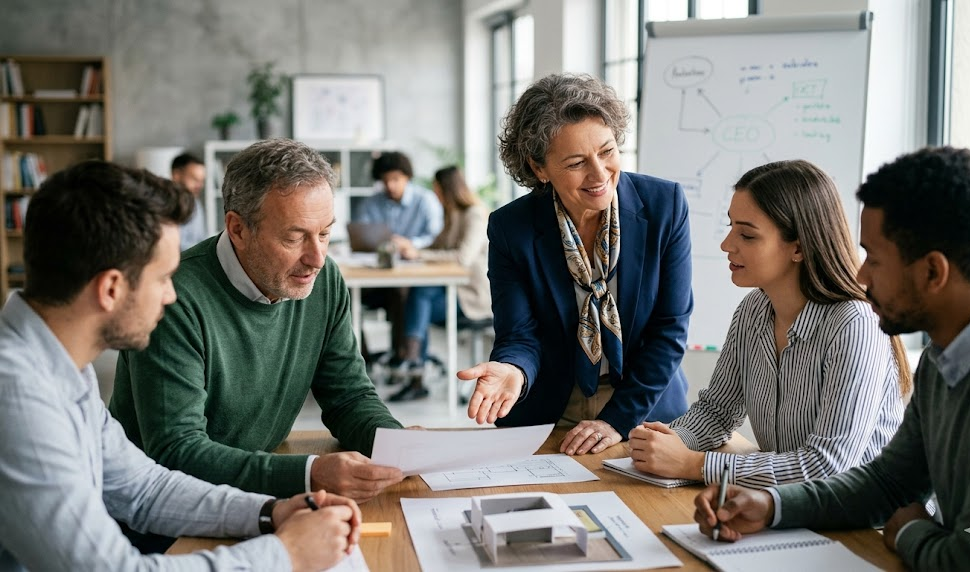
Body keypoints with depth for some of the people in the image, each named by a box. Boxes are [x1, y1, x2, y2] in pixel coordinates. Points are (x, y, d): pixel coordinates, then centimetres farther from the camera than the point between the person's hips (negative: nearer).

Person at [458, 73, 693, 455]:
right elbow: (520, 335, -6)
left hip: (647, 414, 0)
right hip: (545, 420, 1)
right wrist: (513, 371, -30)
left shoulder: (664, 205, -7)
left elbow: (670, 327, -5)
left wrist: (619, 419, -11)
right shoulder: (510, 229, -8)